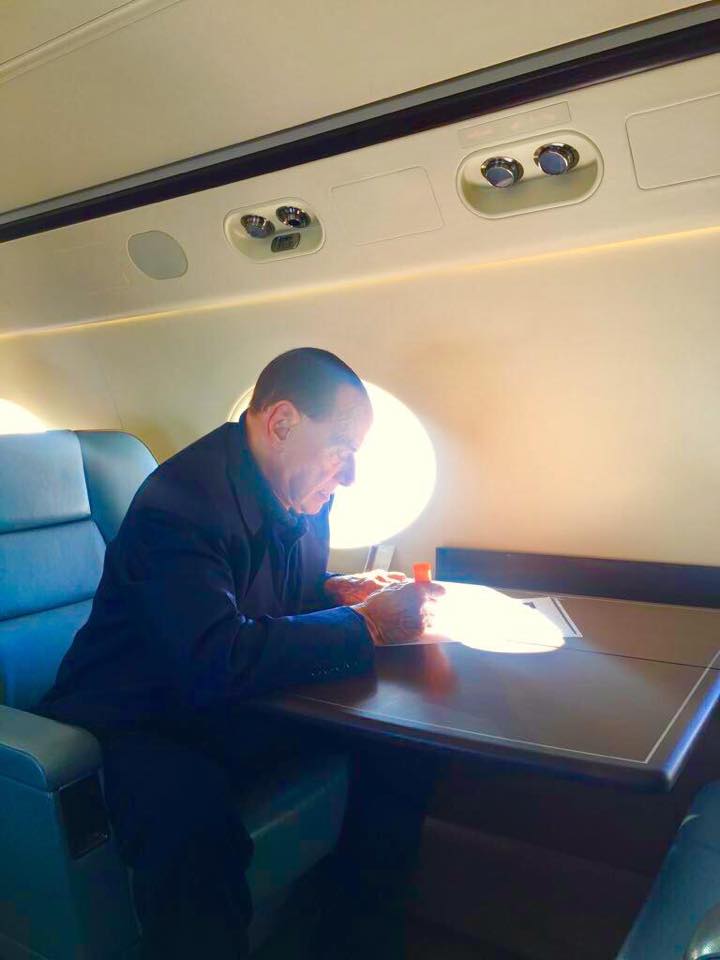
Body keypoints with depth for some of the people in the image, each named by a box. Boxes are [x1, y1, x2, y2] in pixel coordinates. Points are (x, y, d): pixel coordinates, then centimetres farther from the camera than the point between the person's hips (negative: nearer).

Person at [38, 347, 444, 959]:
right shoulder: (181, 499, -26)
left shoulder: (301, 493, 1)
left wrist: (340, 590, -5)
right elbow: (221, 661, -37)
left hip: (239, 704, 8)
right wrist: (367, 626, -28)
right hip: (140, 724, -8)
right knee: (195, 821, -40)